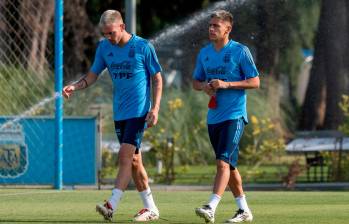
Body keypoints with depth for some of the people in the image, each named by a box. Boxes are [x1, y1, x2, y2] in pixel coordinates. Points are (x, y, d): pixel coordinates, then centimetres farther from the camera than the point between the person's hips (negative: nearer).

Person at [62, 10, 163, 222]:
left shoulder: (143, 47, -8)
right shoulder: (104, 47, 5)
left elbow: (157, 78, -3)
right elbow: (93, 75, 12)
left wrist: (155, 108, -12)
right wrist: (75, 87, -7)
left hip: (139, 111, -6)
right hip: (119, 113, 6)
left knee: (126, 155, -17)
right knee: (134, 160, 8)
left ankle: (112, 206, -24)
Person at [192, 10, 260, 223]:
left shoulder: (240, 51, -6)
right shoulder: (204, 53, 11)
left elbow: (255, 82, -7)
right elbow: (196, 82, 20)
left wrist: (226, 84, -17)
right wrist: (204, 86, -5)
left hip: (234, 115, -7)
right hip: (214, 116, 7)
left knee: (223, 161, -19)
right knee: (229, 165, 12)